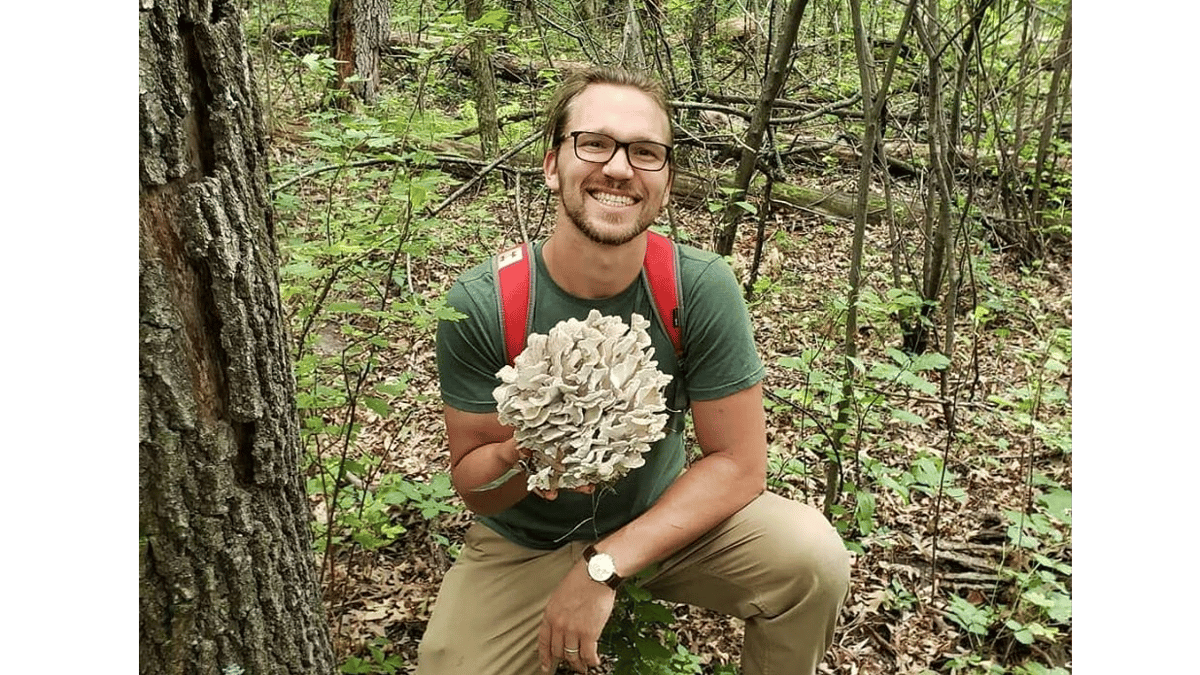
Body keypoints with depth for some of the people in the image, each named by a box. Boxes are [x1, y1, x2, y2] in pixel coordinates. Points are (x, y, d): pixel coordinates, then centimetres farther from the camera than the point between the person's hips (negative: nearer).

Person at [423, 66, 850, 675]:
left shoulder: (701, 288, -20)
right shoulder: (479, 305, -21)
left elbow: (737, 463, -16)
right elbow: (472, 484, -11)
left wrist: (604, 567, -23)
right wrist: (522, 458, -35)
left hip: (663, 517, 0)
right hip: (524, 544, 0)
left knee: (814, 558, -22)